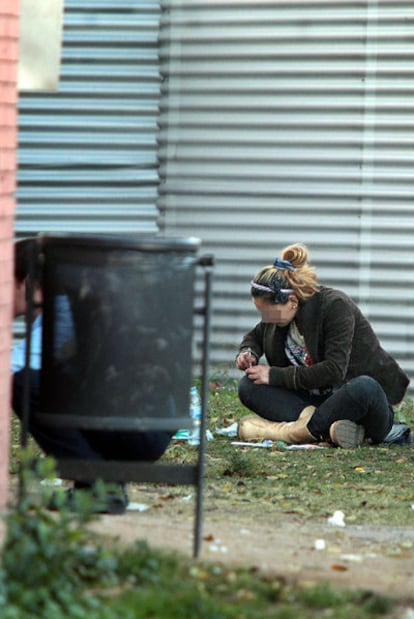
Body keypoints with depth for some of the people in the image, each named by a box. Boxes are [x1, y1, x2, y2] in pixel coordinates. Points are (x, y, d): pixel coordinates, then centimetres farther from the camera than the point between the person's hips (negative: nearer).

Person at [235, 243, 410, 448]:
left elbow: (334, 371, -26)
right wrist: (248, 353, 0)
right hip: (316, 399, 7)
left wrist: (276, 375, -22)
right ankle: (328, 428, -35)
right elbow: (256, 335, 25)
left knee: (364, 387, -43)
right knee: (248, 387, -14)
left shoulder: (335, 306, -19)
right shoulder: (279, 308, 2)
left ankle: (294, 431, -32)